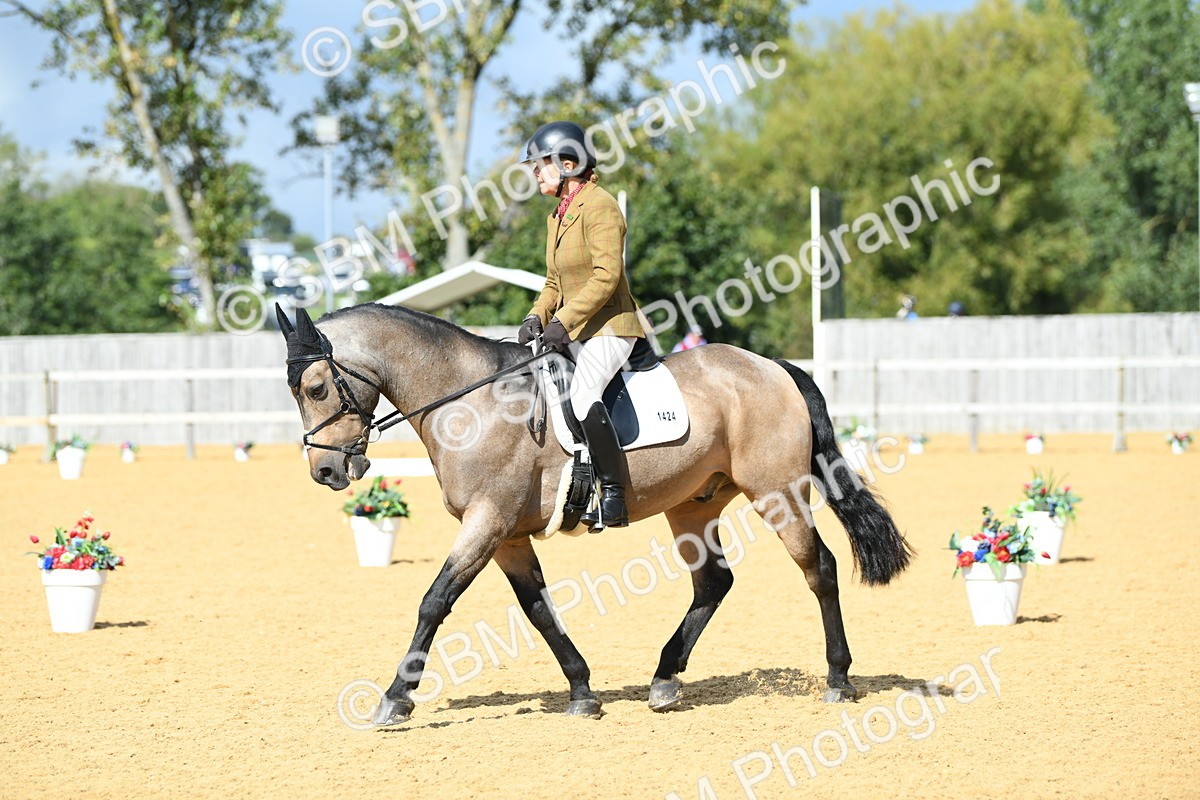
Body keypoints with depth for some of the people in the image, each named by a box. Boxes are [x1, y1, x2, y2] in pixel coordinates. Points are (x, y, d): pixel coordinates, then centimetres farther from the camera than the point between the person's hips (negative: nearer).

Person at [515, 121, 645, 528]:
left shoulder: (600, 207, -12)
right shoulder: (557, 216, 17)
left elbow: (607, 276, -21)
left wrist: (565, 321, -24)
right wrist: (537, 316, 2)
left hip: (609, 327, -10)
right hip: (572, 331, 10)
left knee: (582, 394, -31)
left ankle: (613, 497, -30)